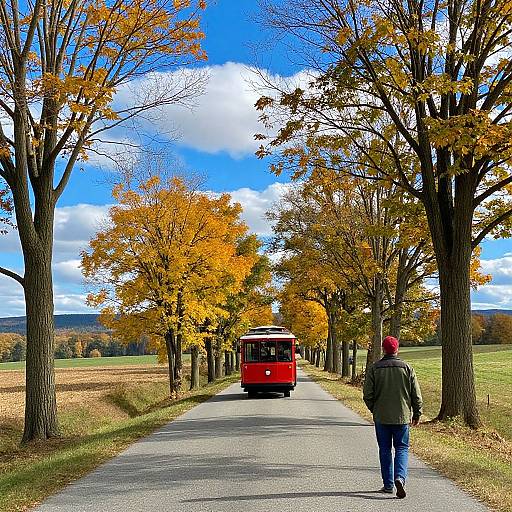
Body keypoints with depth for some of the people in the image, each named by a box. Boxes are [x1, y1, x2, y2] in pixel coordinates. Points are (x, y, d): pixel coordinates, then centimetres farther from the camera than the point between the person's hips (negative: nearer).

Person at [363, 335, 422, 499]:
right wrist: (417, 414, 11)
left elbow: (367, 395, -3)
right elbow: (416, 394, 1)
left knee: (385, 450, 10)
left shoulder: (374, 369, -3)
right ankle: (400, 477, -13)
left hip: (381, 417, 0)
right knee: (402, 448, 8)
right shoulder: (406, 368, -2)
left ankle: (388, 485, 13)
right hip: (402, 417, 0)